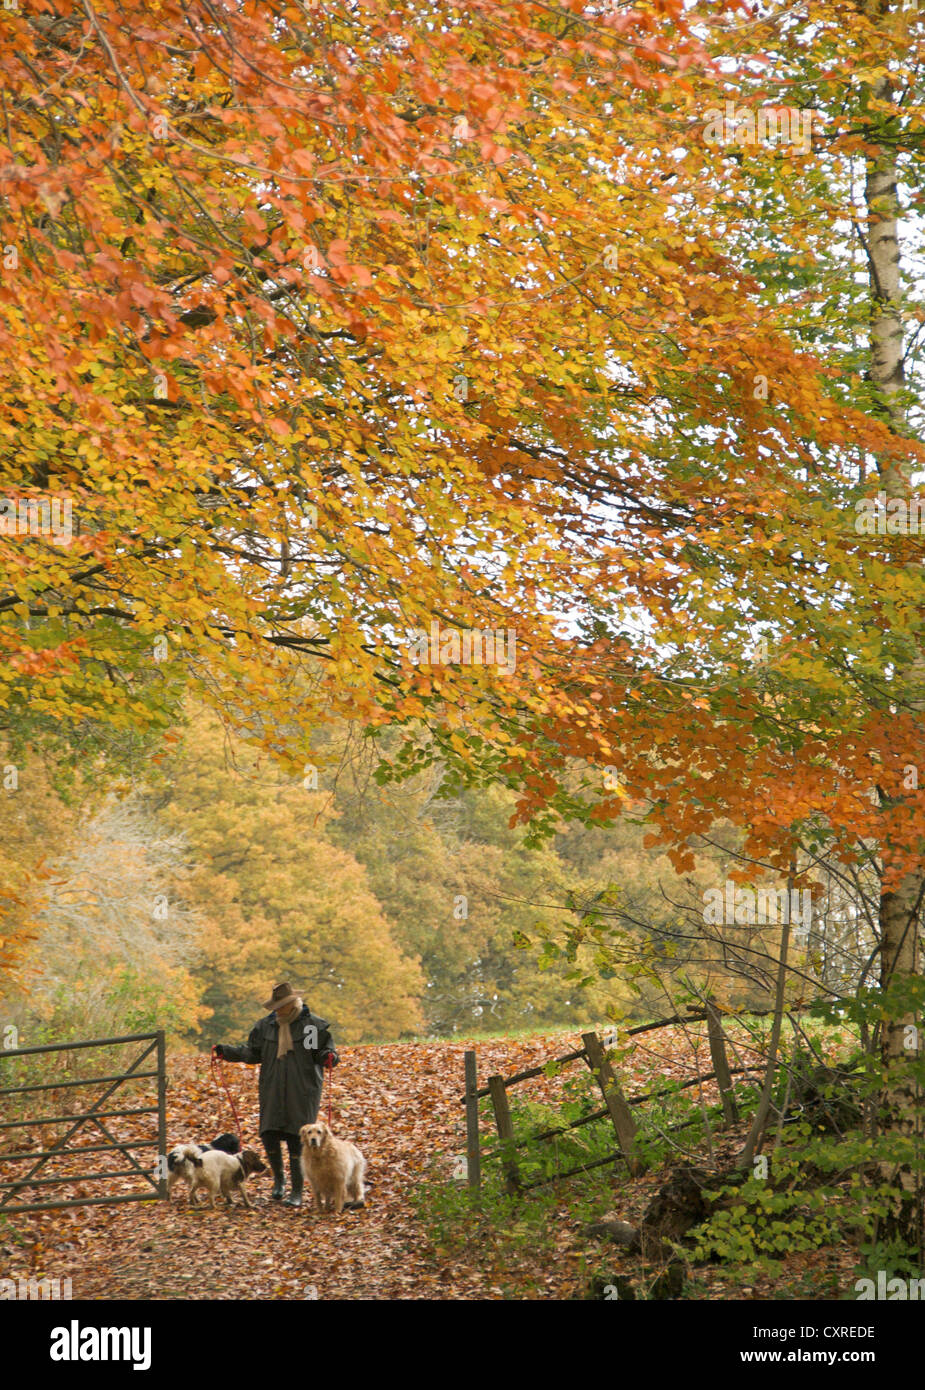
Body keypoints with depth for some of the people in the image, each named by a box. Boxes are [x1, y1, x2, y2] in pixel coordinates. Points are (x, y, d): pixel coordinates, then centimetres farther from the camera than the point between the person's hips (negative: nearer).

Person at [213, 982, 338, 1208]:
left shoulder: (314, 1025, -3)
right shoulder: (266, 1026, 9)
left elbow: (323, 1051, 0)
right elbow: (252, 1052, 13)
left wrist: (329, 1056, -23)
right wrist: (226, 1051, 4)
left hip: (302, 1092, -4)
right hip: (273, 1091, 4)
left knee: (296, 1140, -3)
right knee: (269, 1134, -3)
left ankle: (297, 1192, 7)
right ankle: (278, 1178, 25)